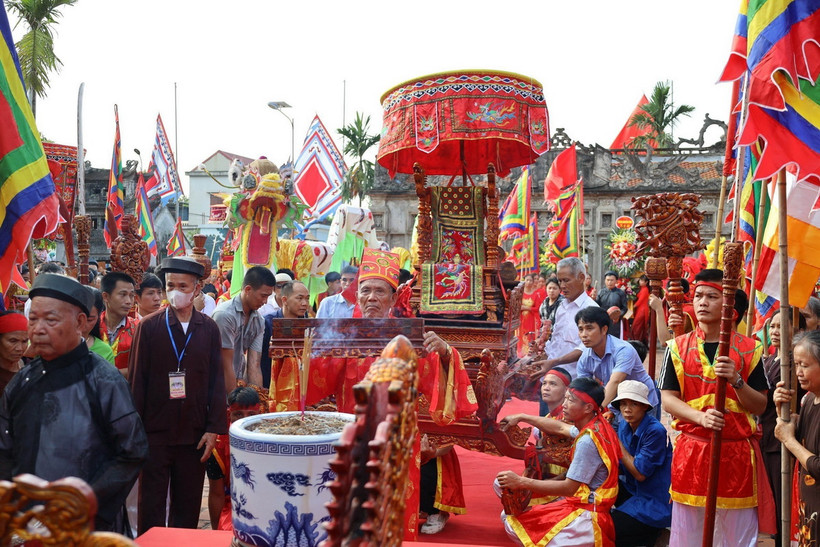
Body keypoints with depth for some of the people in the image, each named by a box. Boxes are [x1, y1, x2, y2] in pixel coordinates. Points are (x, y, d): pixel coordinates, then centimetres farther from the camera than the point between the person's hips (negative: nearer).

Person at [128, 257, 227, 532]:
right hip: (155, 433, -1)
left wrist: (214, 428, -2)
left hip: (194, 434, 2)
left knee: (188, 508, 12)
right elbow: (137, 381, -2)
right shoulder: (148, 326, -2)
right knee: (151, 508, 8)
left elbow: (217, 381, 2)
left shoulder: (209, 328, 2)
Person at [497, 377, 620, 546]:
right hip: (581, 499, 9)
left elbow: (569, 488, -23)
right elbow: (560, 428, 22)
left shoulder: (587, 441, -25)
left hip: (586, 511, -9)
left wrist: (522, 482, -23)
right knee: (509, 516, 6)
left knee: (513, 524, -18)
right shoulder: (596, 426, 3)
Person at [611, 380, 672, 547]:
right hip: (632, 491, 8)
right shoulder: (625, 427, 1)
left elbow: (640, 474, -21)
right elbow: (620, 469, 1)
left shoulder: (656, 431, -21)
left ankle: (648, 533, 8)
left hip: (654, 504, -8)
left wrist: (616, 442, -19)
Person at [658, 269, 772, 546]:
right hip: (691, 449, 1)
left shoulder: (749, 349, 2)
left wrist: (736, 381, -18)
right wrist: (701, 417, -18)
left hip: (737, 451, 0)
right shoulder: (678, 347, 3)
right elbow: (667, 399, -1)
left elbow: (760, 406, 0)